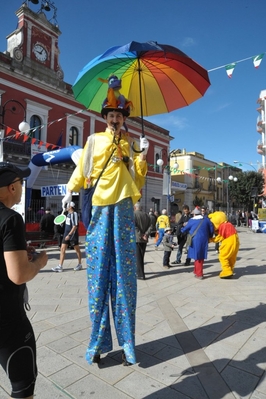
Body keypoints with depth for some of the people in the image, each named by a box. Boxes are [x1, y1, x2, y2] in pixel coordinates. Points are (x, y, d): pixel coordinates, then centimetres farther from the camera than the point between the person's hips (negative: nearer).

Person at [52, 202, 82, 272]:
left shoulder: (74, 214, -16)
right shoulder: (68, 214, 10)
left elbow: (75, 226, -22)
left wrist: (69, 235, -24)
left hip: (73, 235, -8)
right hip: (66, 234, 8)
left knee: (77, 250, 8)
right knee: (62, 249, 3)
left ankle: (79, 264, 23)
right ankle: (60, 266, 5)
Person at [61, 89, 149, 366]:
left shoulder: (131, 144, 15)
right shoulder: (94, 140, 15)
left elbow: (138, 176, 8)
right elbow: (82, 167, 10)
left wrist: (143, 154, -4)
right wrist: (71, 190, -4)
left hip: (123, 208, 1)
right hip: (98, 208, 0)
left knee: (123, 275, 3)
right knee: (98, 275, 1)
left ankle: (126, 343, 15)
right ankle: (98, 342, 15)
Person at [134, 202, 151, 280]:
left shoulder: (133, 214, -9)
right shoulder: (146, 215, 10)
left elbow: (134, 226, -19)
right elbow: (150, 226, 2)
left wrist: (141, 235, -16)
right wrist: (146, 234, -7)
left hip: (136, 239, -6)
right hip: (144, 240, 6)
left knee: (137, 257, 0)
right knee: (141, 256, 18)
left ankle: (140, 275, 1)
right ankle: (139, 271, 31)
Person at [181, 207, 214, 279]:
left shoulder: (192, 221, -4)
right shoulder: (206, 219, 4)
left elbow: (184, 230, 4)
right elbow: (211, 229, 5)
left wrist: (182, 229, 27)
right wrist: (209, 236, 21)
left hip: (195, 241, -4)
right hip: (204, 241, 4)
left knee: (198, 257, 5)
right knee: (201, 256, 15)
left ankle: (199, 274, 10)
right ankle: (197, 271, 30)